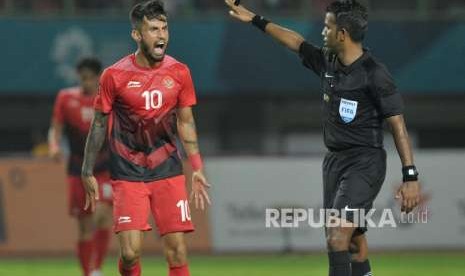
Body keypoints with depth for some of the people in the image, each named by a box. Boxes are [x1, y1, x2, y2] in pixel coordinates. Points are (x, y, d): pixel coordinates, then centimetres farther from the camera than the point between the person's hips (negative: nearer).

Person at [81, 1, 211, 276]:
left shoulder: (179, 72, 1)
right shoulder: (115, 75, -6)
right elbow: (99, 126, 3)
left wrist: (197, 169, 8)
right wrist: (88, 173, 3)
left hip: (169, 172, 2)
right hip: (127, 174, -2)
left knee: (177, 251, -3)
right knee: (131, 252, -12)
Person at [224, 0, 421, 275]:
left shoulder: (375, 74, -16)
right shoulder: (327, 61, 5)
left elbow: (398, 126, -15)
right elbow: (296, 41, 23)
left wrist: (411, 176, -19)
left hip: (364, 163, -8)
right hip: (335, 160, 8)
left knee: (338, 239, -20)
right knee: (353, 243, 8)